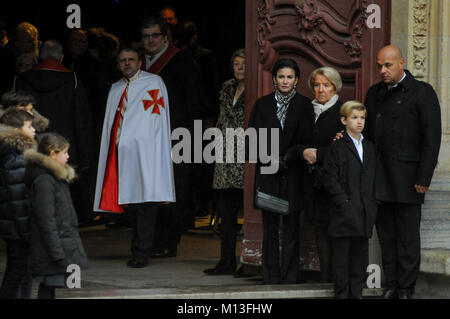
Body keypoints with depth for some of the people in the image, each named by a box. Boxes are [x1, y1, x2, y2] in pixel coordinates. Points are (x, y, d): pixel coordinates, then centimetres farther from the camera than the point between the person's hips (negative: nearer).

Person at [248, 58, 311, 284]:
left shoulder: (304, 105, 5)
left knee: (291, 226, -1)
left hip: (293, 174, -1)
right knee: (270, 226, 1)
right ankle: (270, 277, 5)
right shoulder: (262, 105, 10)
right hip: (268, 174, 1)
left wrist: (286, 158, -10)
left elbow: (308, 140, 1)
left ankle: (289, 277, 3)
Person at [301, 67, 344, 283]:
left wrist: (318, 154, -11)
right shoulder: (308, 112, 15)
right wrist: (304, 153, -2)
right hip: (314, 181, 6)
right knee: (320, 230, 4)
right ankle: (325, 278, 7)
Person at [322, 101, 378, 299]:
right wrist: (344, 204, -14)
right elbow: (330, 181, -8)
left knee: (360, 255, 8)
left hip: (365, 215, 5)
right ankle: (341, 294, 4)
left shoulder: (369, 148, 14)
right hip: (344, 215, -5)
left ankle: (357, 293, 15)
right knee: (341, 256, -1)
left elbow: (373, 180, 17)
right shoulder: (336, 147, -3)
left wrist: (372, 207, 7)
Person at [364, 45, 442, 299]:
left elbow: (432, 137, -9)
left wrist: (423, 178, -13)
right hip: (380, 177, 6)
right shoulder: (375, 93, 15)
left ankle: (406, 289, 5)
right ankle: (391, 285, 14)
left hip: (406, 177, -6)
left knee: (407, 235, -1)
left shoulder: (422, 93, -5)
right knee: (386, 232, 8)